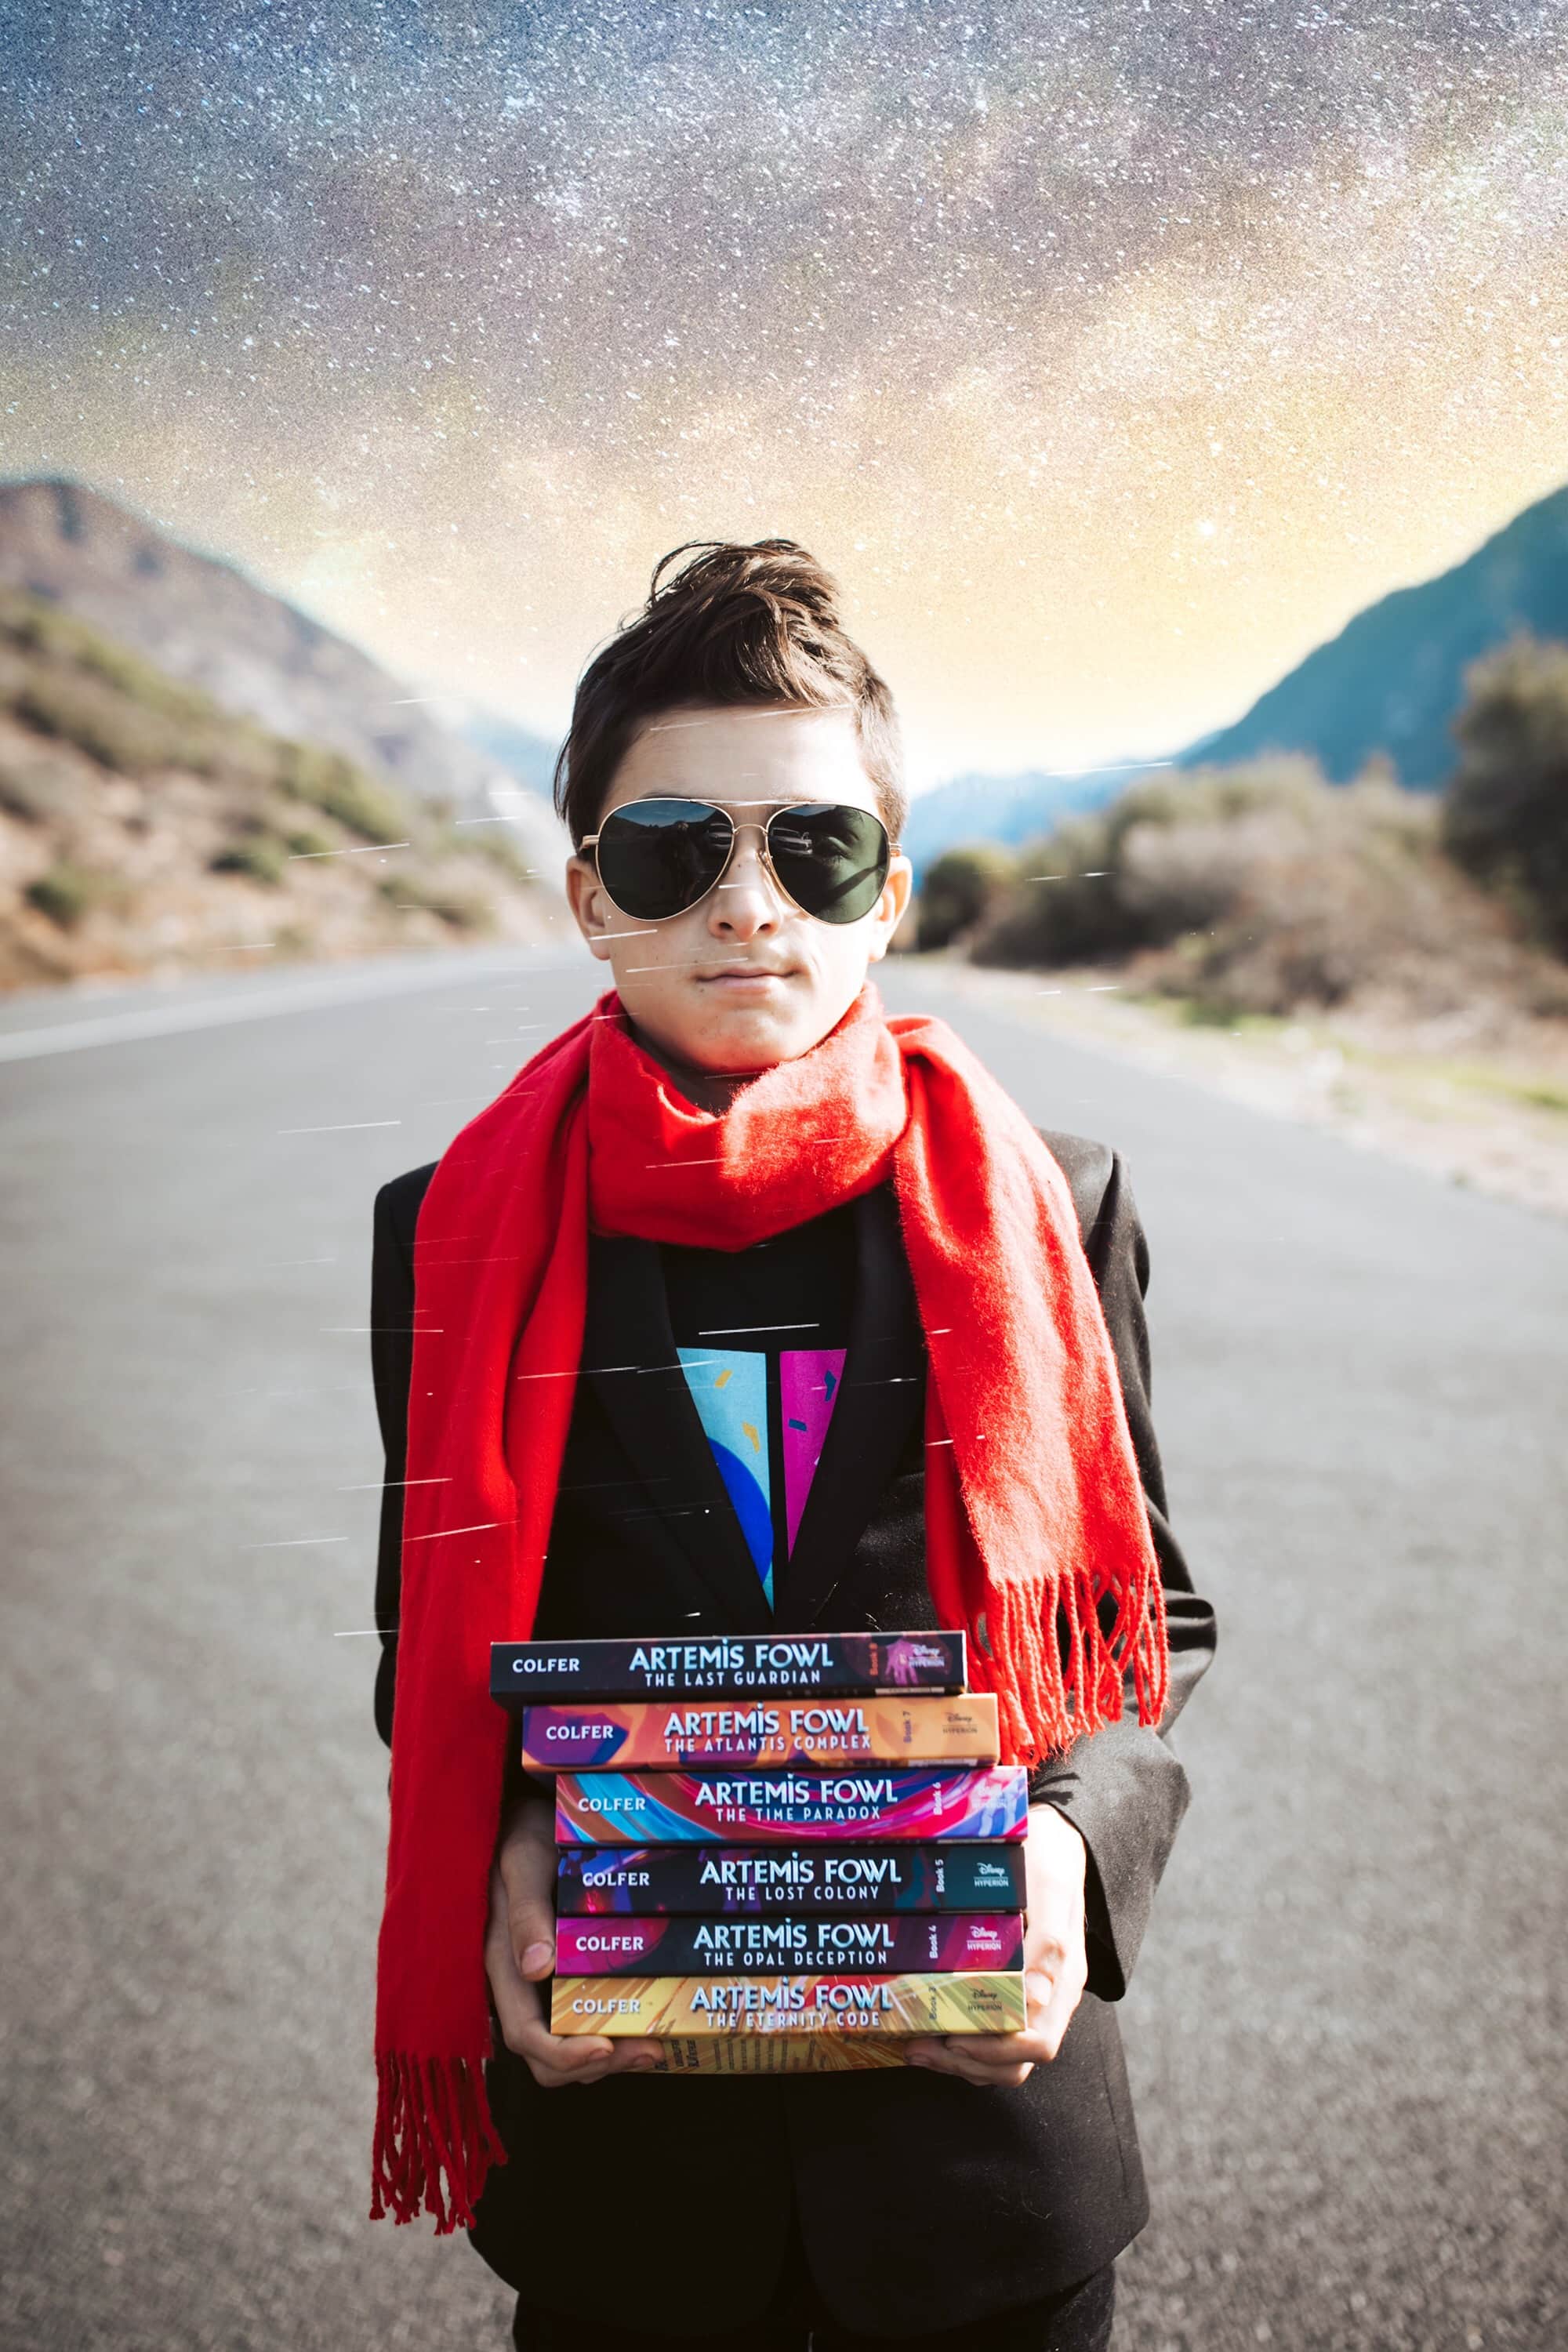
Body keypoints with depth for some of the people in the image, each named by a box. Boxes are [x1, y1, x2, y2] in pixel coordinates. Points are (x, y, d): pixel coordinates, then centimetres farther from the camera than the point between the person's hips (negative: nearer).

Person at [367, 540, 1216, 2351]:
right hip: (614, 2131, 0)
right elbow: (432, 1653, 4)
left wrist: (1077, 1835, -16)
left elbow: (1155, 1623, 3)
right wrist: (510, 1861, -14)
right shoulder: (457, 1236, -5)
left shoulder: (1051, 1215, -5)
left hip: (983, 2102, 0)